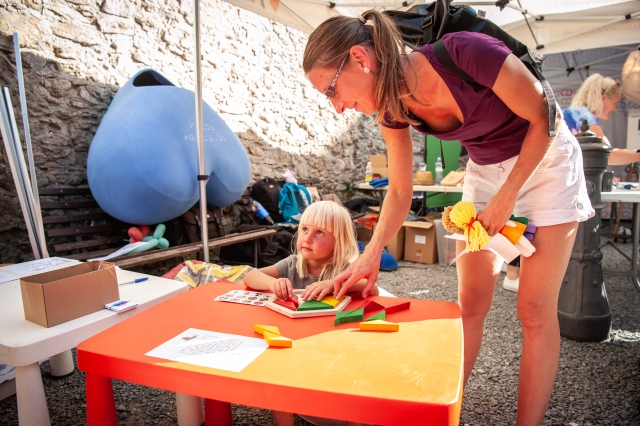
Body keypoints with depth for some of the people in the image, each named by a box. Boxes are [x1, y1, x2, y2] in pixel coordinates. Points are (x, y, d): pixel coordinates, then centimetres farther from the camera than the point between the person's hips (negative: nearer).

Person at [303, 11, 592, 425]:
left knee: (535, 309, -3)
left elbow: (542, 118, -18)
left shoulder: (465, 52, -32)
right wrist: (372, 254, -17)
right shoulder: (392, 108, -13)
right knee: (469, 304, 5)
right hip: (485, 169, 4)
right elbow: (400, 192, -5)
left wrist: (506, 197, -18)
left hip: (544, 157, -4)